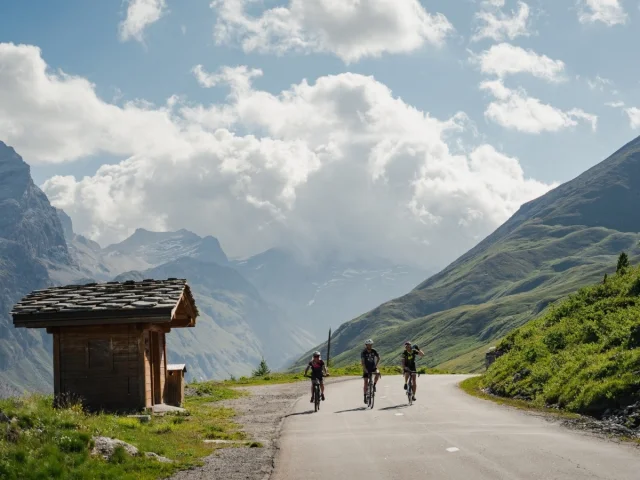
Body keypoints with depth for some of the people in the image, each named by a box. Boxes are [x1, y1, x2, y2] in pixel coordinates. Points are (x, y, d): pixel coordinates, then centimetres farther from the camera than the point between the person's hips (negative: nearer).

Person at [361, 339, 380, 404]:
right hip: (366, 368, -2)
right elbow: (362, 361, -22)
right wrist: (365, 369, -34)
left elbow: (378, 357, 0)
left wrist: (376, 365, -15)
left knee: (378, 373, -29)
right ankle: (365, 396, 2)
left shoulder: (374, 351, -6)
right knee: (366, 382, -5)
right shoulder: (364, 352, -15)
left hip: (373, 367, 2)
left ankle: (374, 385, -7)